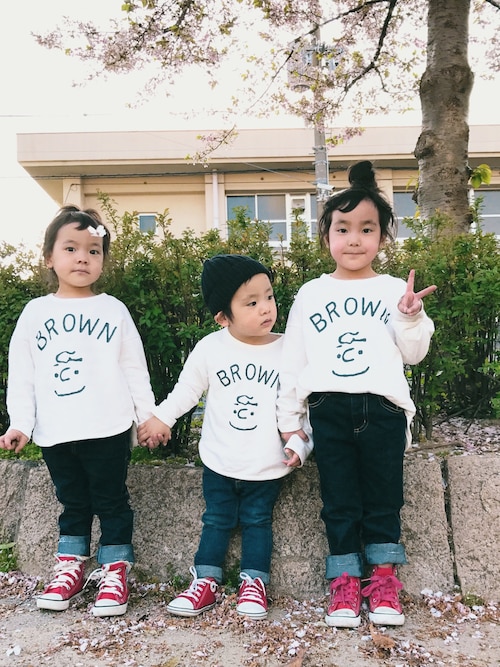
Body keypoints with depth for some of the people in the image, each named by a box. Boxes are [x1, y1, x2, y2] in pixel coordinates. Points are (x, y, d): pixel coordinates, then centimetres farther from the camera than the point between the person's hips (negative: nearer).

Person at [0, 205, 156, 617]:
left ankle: (115, 570, 22)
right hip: (55, 434, 2)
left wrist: (148, 415, 1)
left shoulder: (113, 310, 1)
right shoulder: (35, 313, 5)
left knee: (112, 502, 8)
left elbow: (134, 368, 2)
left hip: (108, 430, -2)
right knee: (72, 503, 17)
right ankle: (71, 567, 33)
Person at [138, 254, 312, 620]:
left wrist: (299, 444, -12)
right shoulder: (210, 348, -10)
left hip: (268, 466, 0)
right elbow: (187, 389, 4)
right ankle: (206, 582, 26)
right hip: (219, 463, 1)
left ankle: (254, 583, 25)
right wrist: (162, 417, 0)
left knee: (258, 521, 12)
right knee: (217, 521, 13)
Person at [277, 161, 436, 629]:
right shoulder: (310, 294, 8)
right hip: (328, 410, 1)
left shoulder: (394, 290, 7)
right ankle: (345, 581, 23)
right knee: (338, 501, 9)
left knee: (383, 498, 10)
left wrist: (410, 315, -13)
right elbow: (293, 361, 8)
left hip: (382, 408, 0)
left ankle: (384, 578, 27)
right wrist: (288, 420, 6)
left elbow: (414, 353, 5)